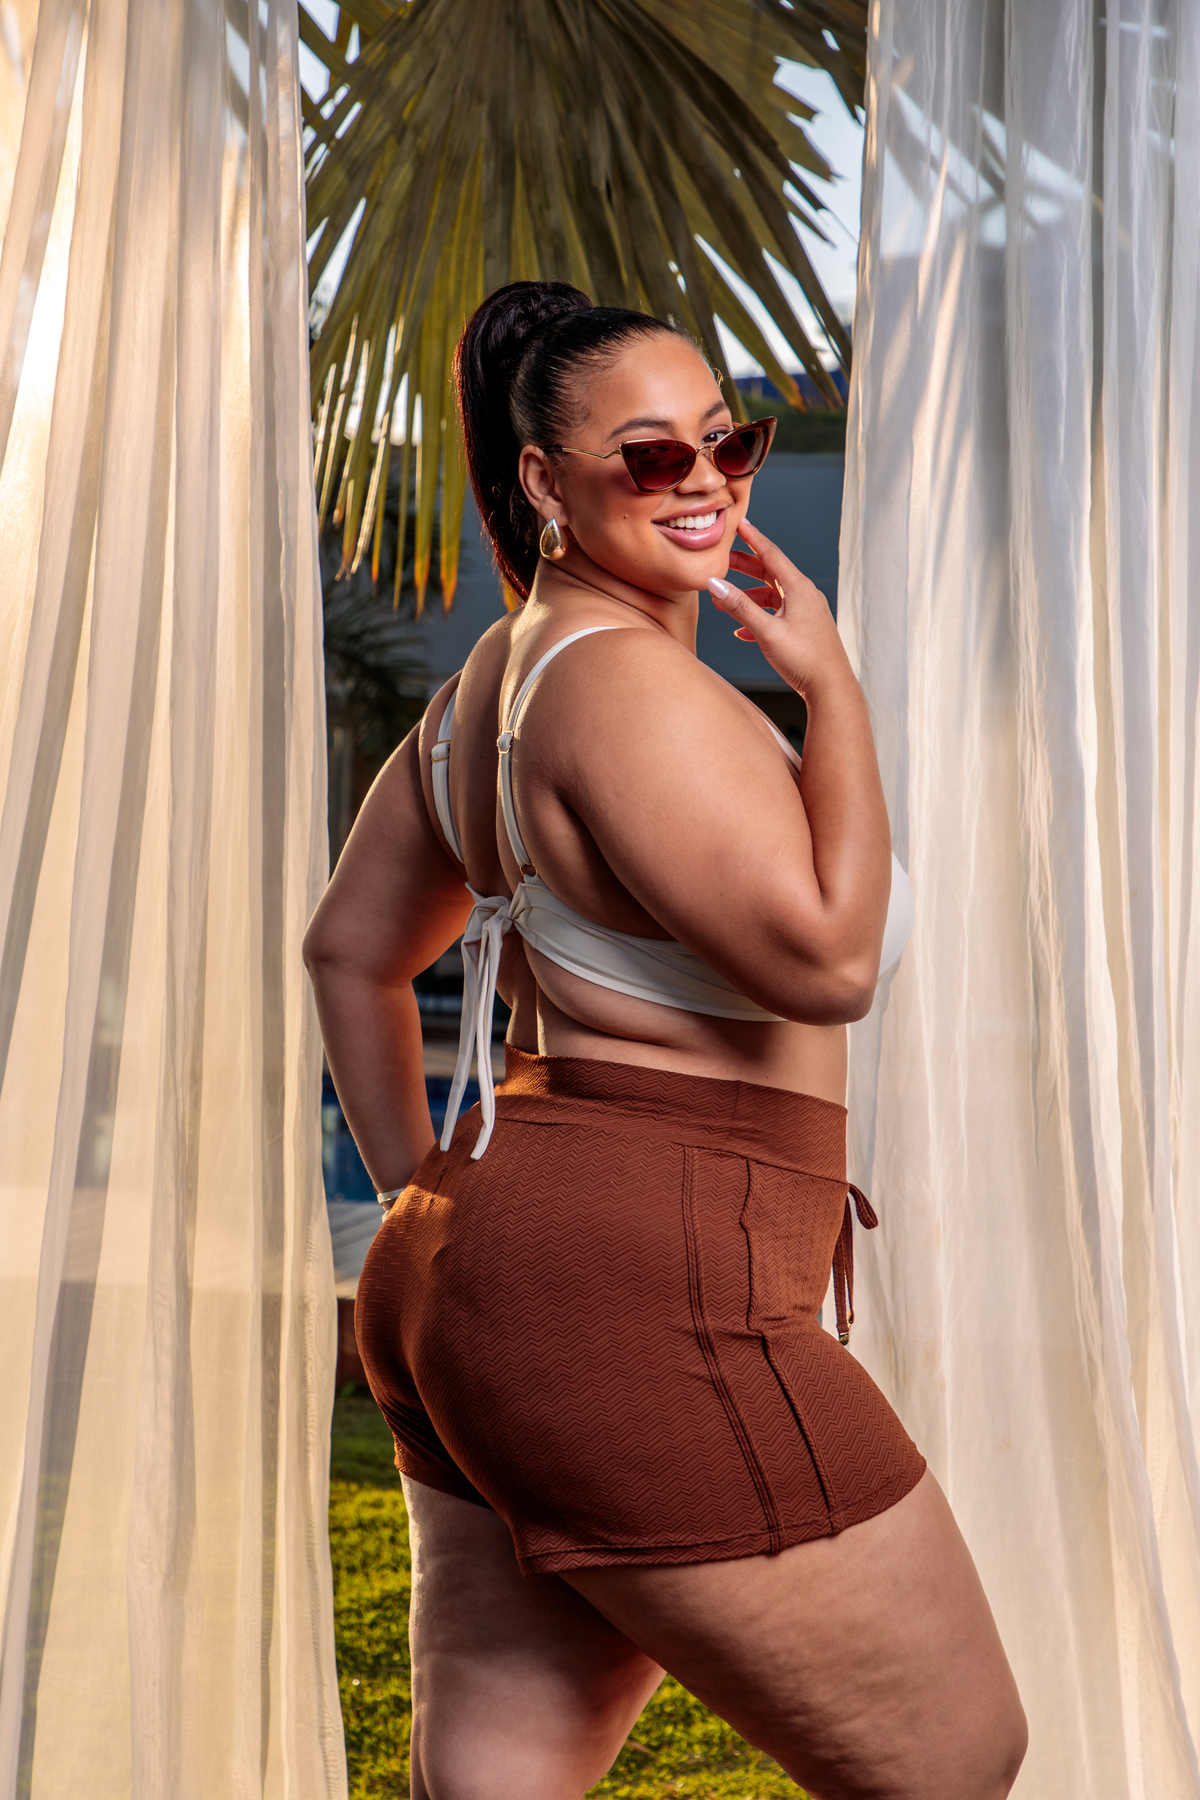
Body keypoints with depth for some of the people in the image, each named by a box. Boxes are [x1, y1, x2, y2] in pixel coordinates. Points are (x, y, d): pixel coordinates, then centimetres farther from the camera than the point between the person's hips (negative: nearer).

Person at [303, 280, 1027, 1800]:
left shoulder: (499, 672, 16)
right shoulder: (625, 677, -15)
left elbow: (349, 951, 23)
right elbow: (825, 962, -19)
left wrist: (423, 1202, 21)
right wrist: (832, 689, -10)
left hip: (481, 1274, 10)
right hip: (642, 1303, -10)